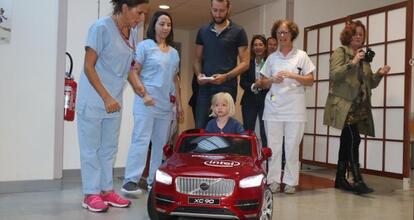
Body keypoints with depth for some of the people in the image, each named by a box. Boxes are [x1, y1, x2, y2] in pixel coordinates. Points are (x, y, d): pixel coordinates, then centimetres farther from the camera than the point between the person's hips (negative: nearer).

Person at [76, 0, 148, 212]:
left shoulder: (132, 32, 7)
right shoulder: (101, 27, -14)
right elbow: (89, 67, -14)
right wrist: (106, 97, -18)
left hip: (114, 101, 7)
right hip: (93, 100, -7)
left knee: (109, 148, 11)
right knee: (91, 148, 2)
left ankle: (106, 190, 21)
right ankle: (91, 194, 11)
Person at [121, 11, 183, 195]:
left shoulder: (174, 52, 18)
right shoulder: (145, 46, 1)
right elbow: (134, 73, -5)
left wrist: (179, 104, 17)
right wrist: (144, 94, -14)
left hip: (166, 104, 6)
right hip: (147, 102, -6)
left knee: (161, 143, 7)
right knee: (141, 140, -10)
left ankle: (154, 180, 15)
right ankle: (130, 181, -8)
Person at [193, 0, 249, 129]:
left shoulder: (238, 32, 1)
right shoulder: (203, 31, 12)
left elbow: (245, 63, -3)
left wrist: (226, 76, -17)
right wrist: (198, 74, -5)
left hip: (227, 87, -3)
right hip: (205, 87, 3)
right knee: (199, 127, 3)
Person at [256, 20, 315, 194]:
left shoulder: (301, 56, 7)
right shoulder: (271, 58, 13)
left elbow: (310, 81, 3)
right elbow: (263, 83, 14)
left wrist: (292, 75, -11)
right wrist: (272, 80, -7)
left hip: (294, 108, -2)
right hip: (273, 107, 2)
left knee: (292, 146, -2)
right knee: (273, 145, 1)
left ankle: (290, 181, 8)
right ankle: (273, 180, 8)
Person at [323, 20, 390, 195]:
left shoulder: (364, 57, 19)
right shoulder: (340, 52, 2)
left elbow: (371, 84, 18)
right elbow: (334, 75, -13)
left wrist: (379, 74, 0)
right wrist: (352, 63, -21)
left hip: (359, 106, 6)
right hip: (344, 104, -6)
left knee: (347, 141, 8)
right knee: (354, 140, -17)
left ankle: (340, 179, 15)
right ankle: (358, 181, -18)